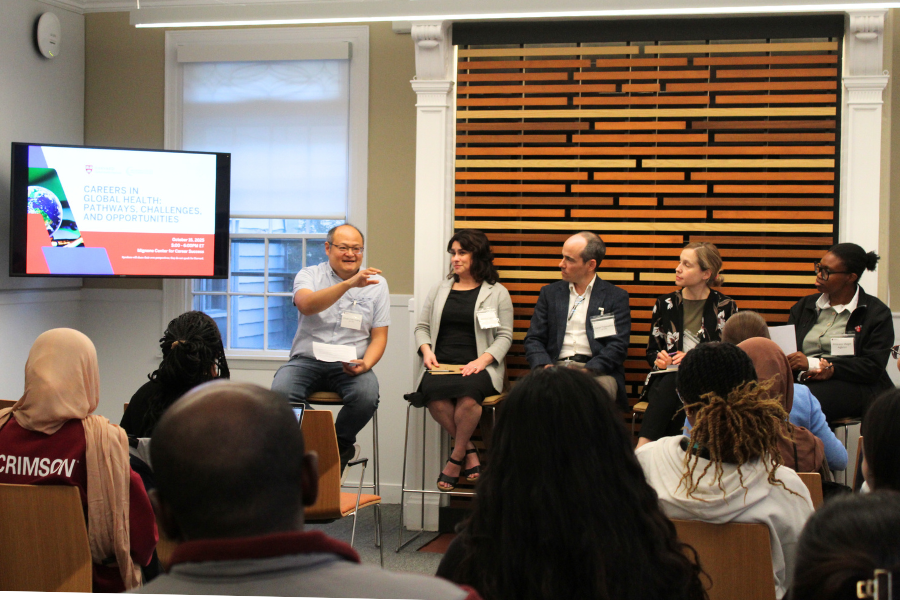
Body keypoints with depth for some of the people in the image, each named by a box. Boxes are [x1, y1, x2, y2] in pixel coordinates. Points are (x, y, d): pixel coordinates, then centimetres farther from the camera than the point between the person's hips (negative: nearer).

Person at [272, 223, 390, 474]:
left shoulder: (376, 283, 10)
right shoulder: (309, 275, 4)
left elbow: (379, 336, 9)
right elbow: (307, 305, -21)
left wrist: (365, 364, -13)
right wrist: (349, 284, -32)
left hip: (350, 366, 1)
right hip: (307, 360, -1)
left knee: (367, 396, -31)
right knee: (281, 392, -31)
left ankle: (337, 446, -2)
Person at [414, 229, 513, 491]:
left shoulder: (497, 293, 12)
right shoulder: (439, 290, 22)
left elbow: (504, 336, 6)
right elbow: (422, 327, 22)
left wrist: (482, 360, -12)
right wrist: (426, 350, 0)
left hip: (477, 367, -2)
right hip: (440, 365, 2)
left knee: (468, 393, -38)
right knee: (434, 394, -34)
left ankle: (456, 458, -16)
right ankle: (469, 452, -14)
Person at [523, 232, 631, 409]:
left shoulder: (616, 297, 10)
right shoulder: (550, 293, 19)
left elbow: (618, 346, 0)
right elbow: (533, 339, 13)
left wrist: (586, 372, -16)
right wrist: (546, 367, -9)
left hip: (596, 371, -1)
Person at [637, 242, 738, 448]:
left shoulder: (726, 307, 9)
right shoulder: (665, 303, 17)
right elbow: (651, 350, 21)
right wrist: (658, 359, -4)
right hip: (666, 379, 2)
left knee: (673, 385, -37)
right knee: (671, 383, -37)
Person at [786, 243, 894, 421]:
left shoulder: (877, 313, 6)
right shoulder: (804, 306, 20)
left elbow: (873, 367, -5)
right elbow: (787, 351, 11)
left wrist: (822, 366, -15)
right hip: (804, 380, 4)